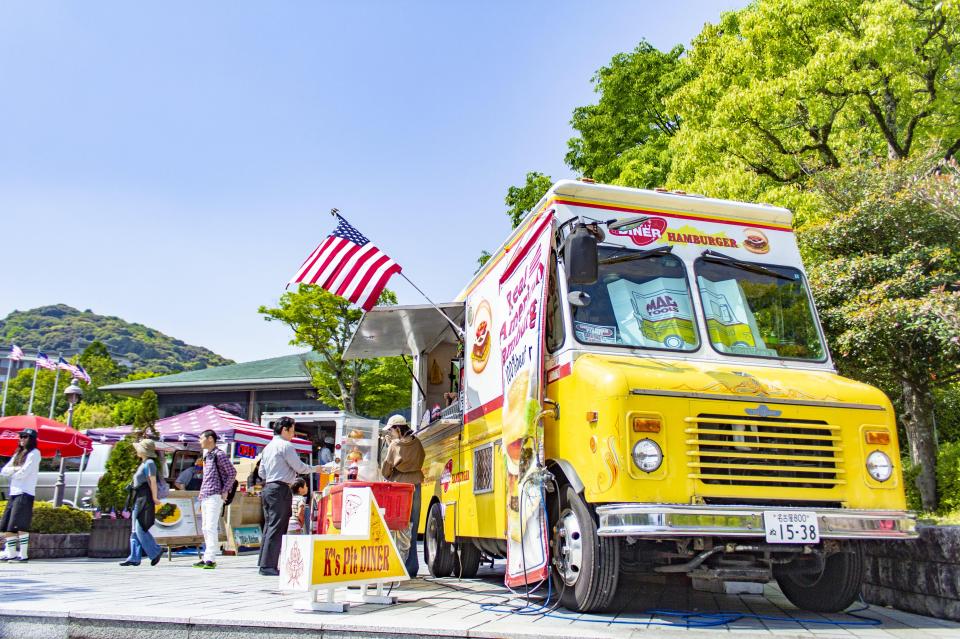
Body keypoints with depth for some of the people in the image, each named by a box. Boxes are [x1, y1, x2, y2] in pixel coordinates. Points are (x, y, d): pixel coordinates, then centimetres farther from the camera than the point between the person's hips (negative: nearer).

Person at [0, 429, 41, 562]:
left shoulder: (34, 453, -2)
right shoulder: (17, 454, 22)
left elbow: (24, 472, -13)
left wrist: (13, 474, 5)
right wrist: (15, 469, -4)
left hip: (25, 493, -8)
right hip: (14, 493, 8)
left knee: (20, 525, -13)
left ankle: (24, 554, -12)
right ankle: (11, 553, 13)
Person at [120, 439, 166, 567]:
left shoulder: (149, 463, -10)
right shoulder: (143, 463, 19)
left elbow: (153, 482, -14)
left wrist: (154, 498, -17)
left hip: (145, 499, -10)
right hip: (138, 500, 10)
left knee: (140, 530, -9)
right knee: (135, 530, 8)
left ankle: (156, 551, -1)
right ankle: (134, 558, 9)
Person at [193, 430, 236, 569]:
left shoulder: (219, 455, -9)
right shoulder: (206, 455, 18)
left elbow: (232, 472, -10)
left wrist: (225, 491, -12)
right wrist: (201, 493, 15)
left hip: (215, 496, -9)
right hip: (205, 497, 9)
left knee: (211, 527, -13)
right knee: (206, 528, 12)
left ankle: (210, 559, -14)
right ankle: (207, 557, 18)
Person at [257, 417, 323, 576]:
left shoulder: (268, 447, 17)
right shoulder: (285, 445, -10)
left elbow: (262, 472, 18)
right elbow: (300, 468, -9)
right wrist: (315, 469, 6)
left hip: (267, 488, 9)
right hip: (280, 490, -9)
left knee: (269, 526, 12)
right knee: (277, 528, -7)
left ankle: (263, 563, 14)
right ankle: (268, 566, -8)